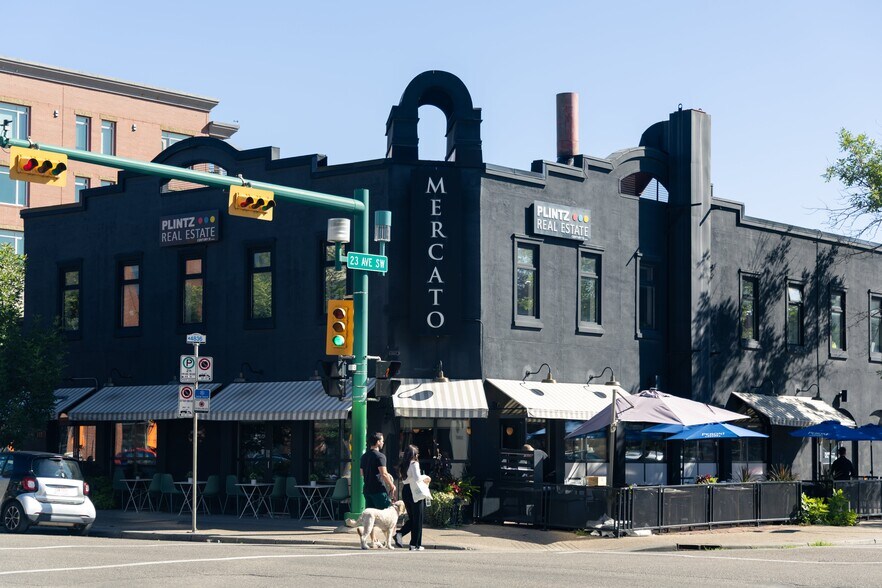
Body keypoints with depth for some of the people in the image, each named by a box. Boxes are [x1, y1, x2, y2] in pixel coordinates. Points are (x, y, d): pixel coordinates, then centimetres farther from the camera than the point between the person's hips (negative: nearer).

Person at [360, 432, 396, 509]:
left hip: (366, 489, 8)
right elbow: (384, 474, -18)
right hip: (378, 490, -8)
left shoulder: (364, 456, 14)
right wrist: (392, 486, -8)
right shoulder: (380, 456, -11)